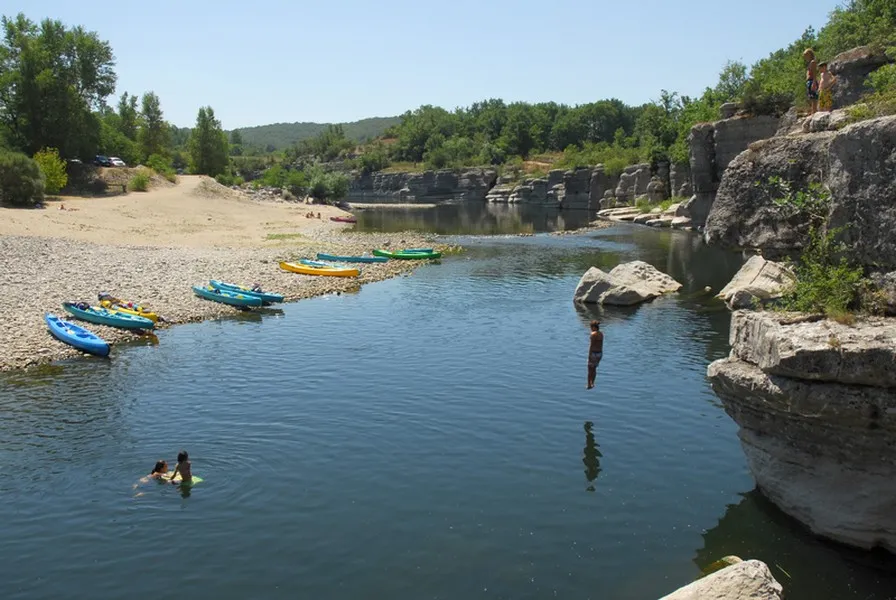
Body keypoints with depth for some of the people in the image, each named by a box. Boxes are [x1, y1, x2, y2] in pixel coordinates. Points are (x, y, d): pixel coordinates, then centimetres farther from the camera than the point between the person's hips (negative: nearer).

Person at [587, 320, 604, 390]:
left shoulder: (593, 334, -17)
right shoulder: (601, 333, 6)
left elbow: (591, 345, -17)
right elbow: (601, 345, 10)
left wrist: (589, 355, -13)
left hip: (593, 353, -7)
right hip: (600, 353, 7)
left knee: (590, 370, 5)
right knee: (594, 369, 21)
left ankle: (589, 385, 7)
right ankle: (592, 383, 27)